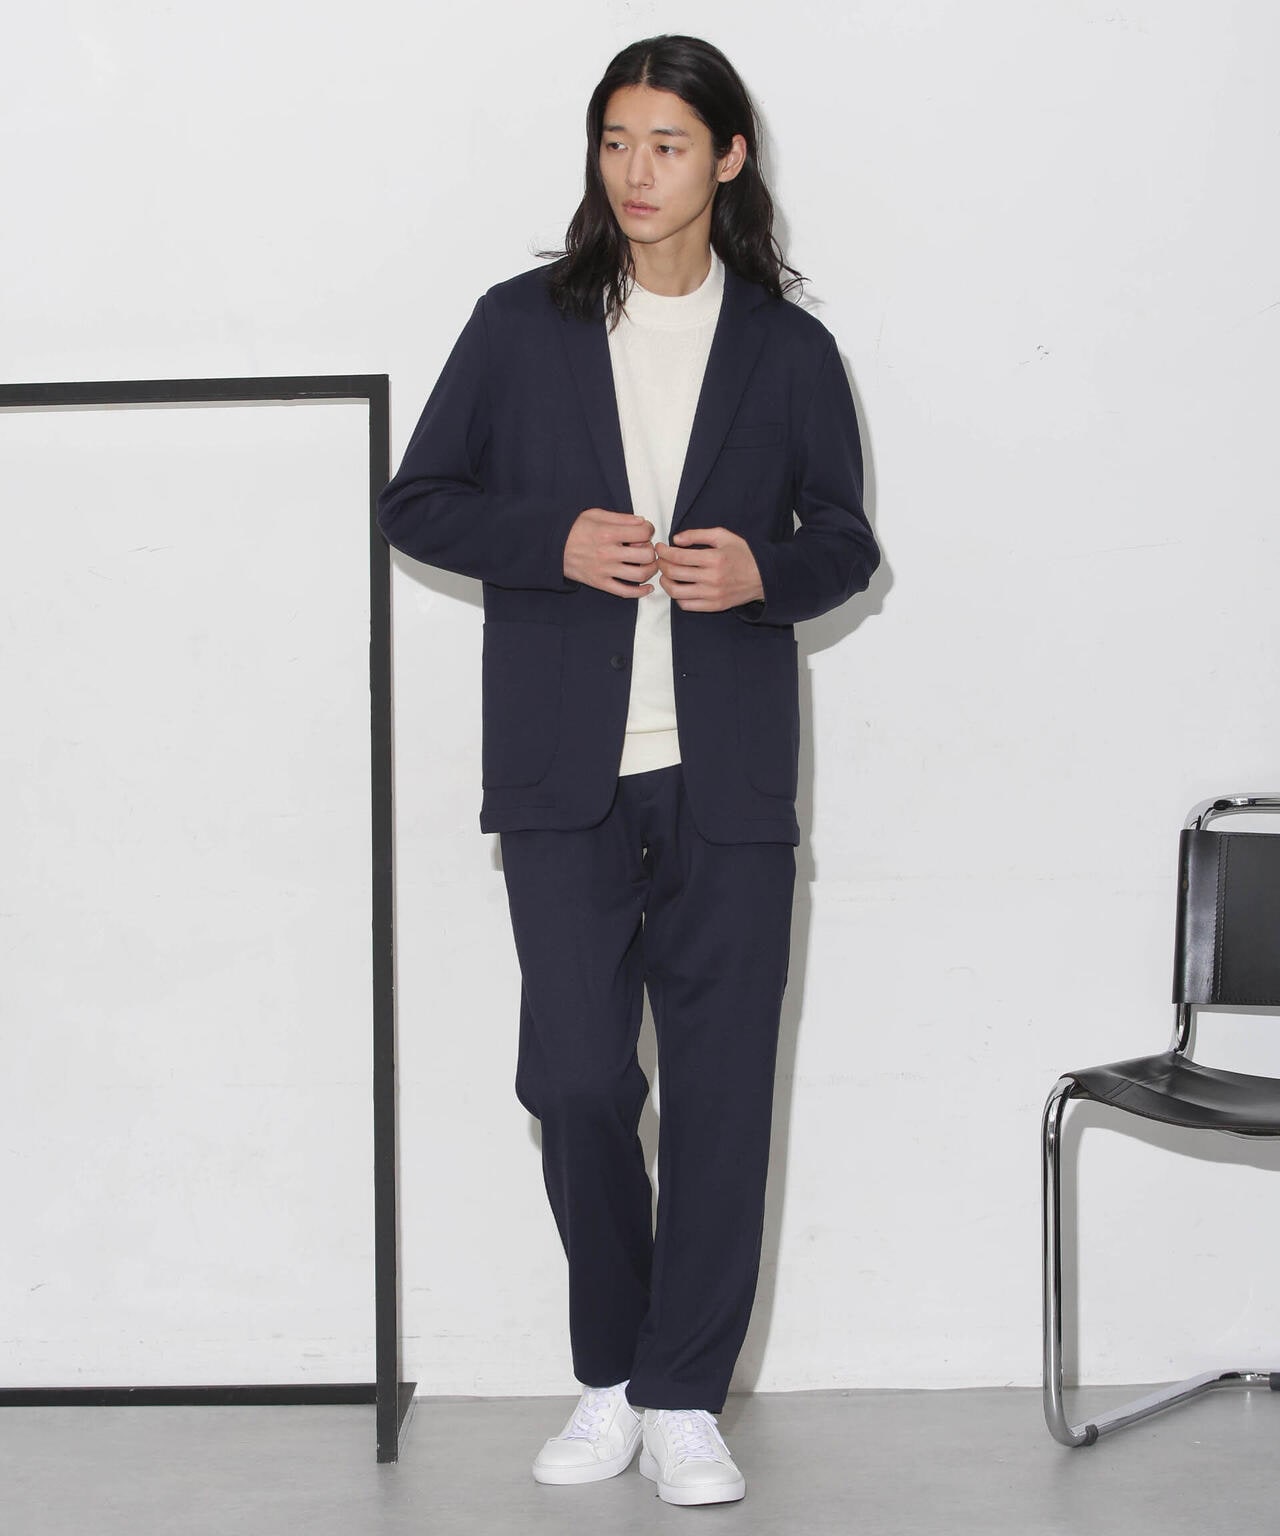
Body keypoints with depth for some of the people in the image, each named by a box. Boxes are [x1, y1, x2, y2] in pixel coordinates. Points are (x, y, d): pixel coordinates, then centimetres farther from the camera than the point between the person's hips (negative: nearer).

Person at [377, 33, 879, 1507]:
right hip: (565, 776, 0)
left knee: (721, 1088, 1)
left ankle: (683, 1399, 11)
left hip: (729, 779, 0)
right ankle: (610, 1377, 16)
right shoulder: (521, 327, 6)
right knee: (576, 1076, -2)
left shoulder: (788, 349, 7)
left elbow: (846, 539, 13)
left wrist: (764, 570, -10)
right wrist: (554, 541, -11)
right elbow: (416, 502, 7)